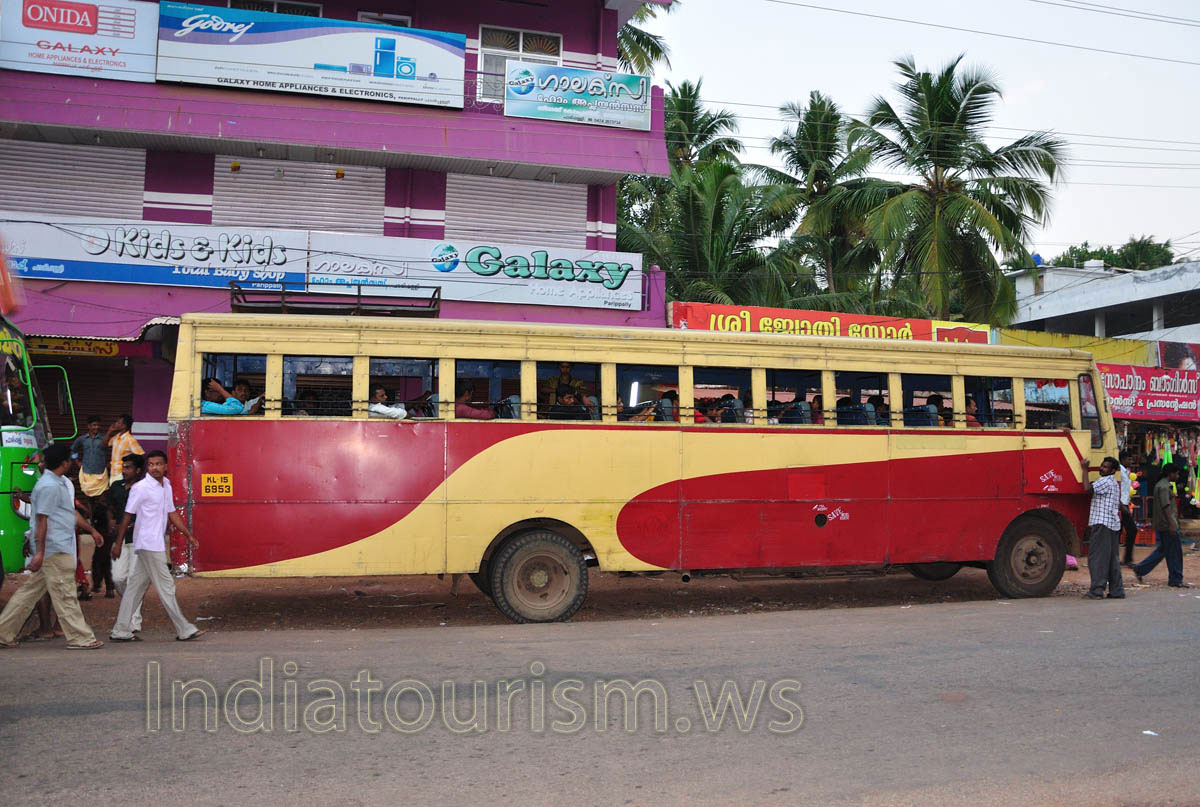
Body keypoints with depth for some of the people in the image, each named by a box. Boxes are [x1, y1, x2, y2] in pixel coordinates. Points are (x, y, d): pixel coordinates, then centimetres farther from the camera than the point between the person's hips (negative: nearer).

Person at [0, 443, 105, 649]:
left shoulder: (63, 483, 16)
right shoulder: (49, 486, -15)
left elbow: (71, 512, 27)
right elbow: (41, 519, -18)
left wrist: (92, 530, 31)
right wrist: (39, 552, -21)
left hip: (61, 548, 10)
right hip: (55, 549, -10)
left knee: (32, 590, 13)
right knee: (64, 594, -5)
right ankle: (80, 638, 0)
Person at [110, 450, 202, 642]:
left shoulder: (166, 486, 12)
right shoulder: (140, 487, -11)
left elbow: (171, 513, 19)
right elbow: (128, 515, -8)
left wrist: (188, 534, 15)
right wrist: (118, 543, -6)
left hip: (157, 544, 8)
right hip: (148, 545, -8)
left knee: (136, 586, 11)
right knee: (166, 586, -4)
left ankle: (121, 631, 17)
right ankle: (184, 630, 2)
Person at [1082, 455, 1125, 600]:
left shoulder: (1105, 482, -10)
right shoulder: (1115, 483, 22)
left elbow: (1087, 488, -25)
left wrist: (1085, 469, -17)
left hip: (1101, 523, -10)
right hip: (1112, 524, 10)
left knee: (1097, 557, -9)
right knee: (1112, 558, 11)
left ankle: (1097, 590, -11)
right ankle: (1117, 591, 12)